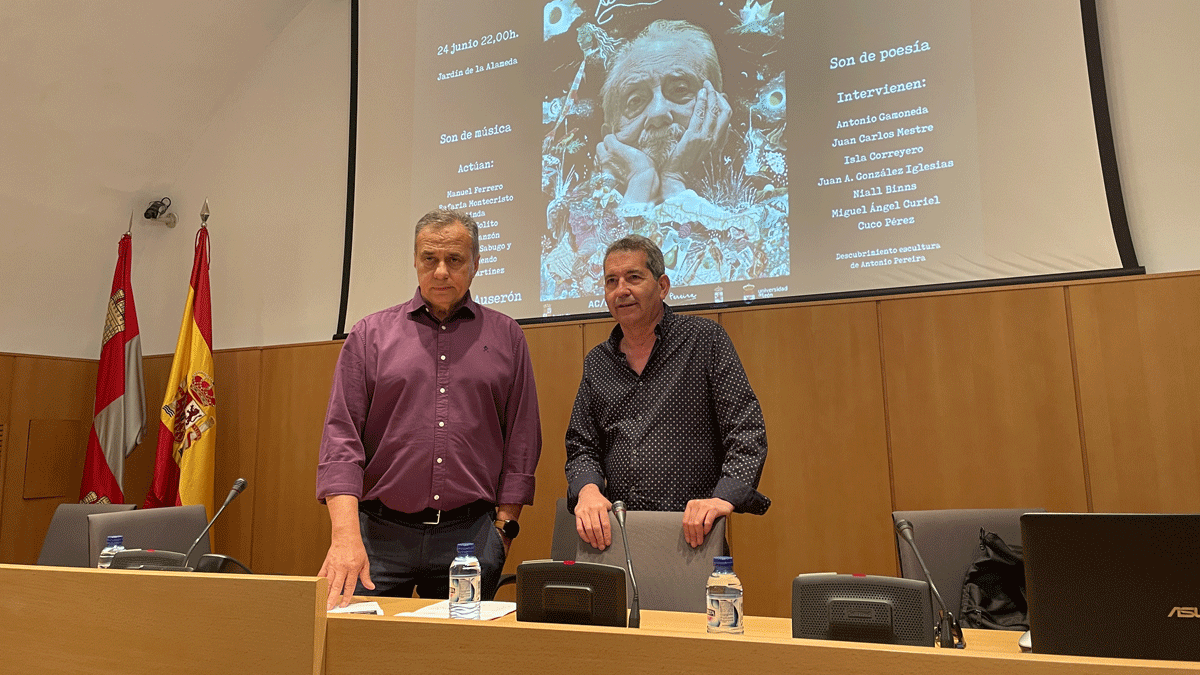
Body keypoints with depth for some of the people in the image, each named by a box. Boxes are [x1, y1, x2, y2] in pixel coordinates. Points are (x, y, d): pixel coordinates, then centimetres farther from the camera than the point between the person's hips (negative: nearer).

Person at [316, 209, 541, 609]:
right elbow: (341, 435, -2)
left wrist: (503, 525, 2)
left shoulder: (506, 338, 6)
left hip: (471, 537, 1)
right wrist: (346, 534, -13)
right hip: (382, 533, 0)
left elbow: (522, 438, 6)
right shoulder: (370, 334, 5)